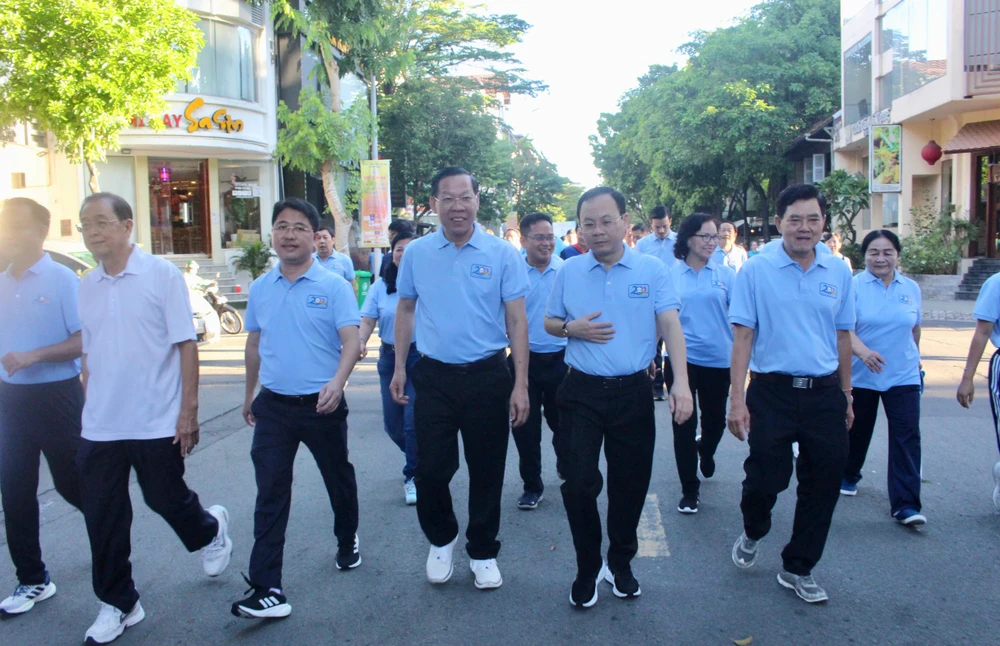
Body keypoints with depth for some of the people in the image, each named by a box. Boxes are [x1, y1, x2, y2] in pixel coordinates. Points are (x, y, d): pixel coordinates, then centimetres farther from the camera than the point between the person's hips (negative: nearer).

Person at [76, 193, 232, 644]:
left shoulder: (162, 275, -8)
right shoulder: (87, 286, 6)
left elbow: (186, 345, -9)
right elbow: (88, 353, 14)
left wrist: (188, 410, -12)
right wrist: (89, 407, 12)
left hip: (157, 422, -4)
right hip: (100, 428, 5)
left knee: (167, 500, 9)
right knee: (102, 517, 7)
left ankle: (211, 531, 42)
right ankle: (117, 605, 24)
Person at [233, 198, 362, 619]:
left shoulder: (333, 286, -8)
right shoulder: (260, 289, 7)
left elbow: (351, 340, -15)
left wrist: (337, 382, -32)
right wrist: (250, 395, 22)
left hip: (321, 406, -2)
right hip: (273, 406, 3)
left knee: (339, 480, 16)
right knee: (270, 495, -3)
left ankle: (347, 543, 43)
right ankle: (266, 589, -1)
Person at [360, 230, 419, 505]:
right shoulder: (380, 286, 4)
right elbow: (367, 320, -2)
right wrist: (360, 343, -20)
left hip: (421, 356, -5)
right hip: (390, 356, 5)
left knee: (413, 420, -7)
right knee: (392, 422, 13)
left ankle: (412, 476, 10)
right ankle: (418, 459, 39)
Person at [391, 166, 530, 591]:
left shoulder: (502, 254, -5)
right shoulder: (416, 253, 2)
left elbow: (517, 320, -5)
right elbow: (406, 311, 12)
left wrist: (520, 384, -9)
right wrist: (399, 368, 7)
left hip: (487, 376, -1)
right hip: (434, 376, 1)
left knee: (487, 471, 9)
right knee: (430, 469, 5)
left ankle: (483, 552, 29)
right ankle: (441, 539, 33)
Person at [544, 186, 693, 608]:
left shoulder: (653, 271, -1)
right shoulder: (569, 272, 4)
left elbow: (670, 325, -8)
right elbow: (549, 323, 13)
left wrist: (681, 381, -21)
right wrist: (572, 328, -11)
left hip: (633, 392, 0)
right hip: (582, 392, 0)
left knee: (630, 484, 11)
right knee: (578, 482, -2)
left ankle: (620, 564, 32)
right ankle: (588, 569, 19)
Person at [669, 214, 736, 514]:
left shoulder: (726, 274, 0)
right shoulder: (671, 275, -1)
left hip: (718, 359, 1)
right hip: (682, 358, -1)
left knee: (715, 420, 15)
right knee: (684, 425, 0)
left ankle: (706, 451, 50)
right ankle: (689, 489, 13)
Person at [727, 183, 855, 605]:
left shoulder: (839, 273, 6)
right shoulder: (756, 271, -4)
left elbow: (843, 336, 12)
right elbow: (743, 336, -7)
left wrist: (845, 396, 14)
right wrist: (737, 399, -12)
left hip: (825, 394, 4)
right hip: (772, 391, -3)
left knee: (822, 486, 8)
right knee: (765, 478, 2)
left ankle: (798, 569, 27)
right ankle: (752, 534, 37)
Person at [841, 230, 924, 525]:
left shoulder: (911, 288, 4)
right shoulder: (854, 286, -8)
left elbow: (915, 329, 16)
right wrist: (864, 351, -36)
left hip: (903, 376, 2)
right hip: (861, 375, -2)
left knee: (907, 437, -7)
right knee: (857, 430, 14)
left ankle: (905, 504, -5)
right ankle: (849, 476, 40)